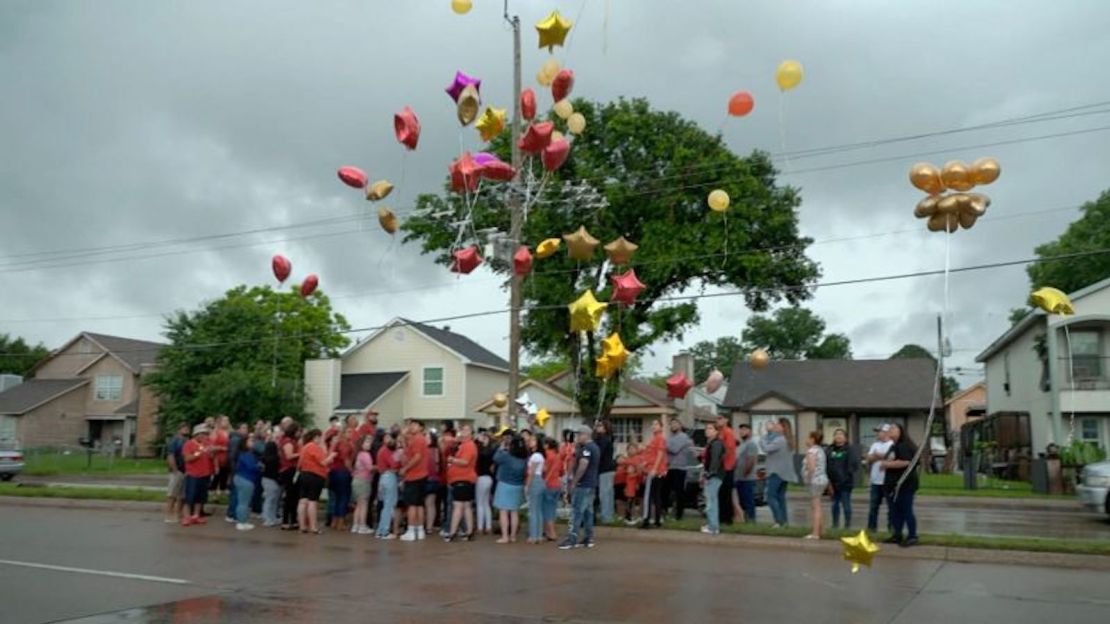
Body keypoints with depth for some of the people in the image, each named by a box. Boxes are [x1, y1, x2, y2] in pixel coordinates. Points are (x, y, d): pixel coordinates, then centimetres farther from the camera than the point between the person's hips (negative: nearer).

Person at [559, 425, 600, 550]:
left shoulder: (587, 448, -16)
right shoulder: (594, 447, 16)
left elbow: (582, 466, -23)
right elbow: (577, 460, 21)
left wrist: (573, 482, -19)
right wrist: (577, 447, 9)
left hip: (583, 484, -10)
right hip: (591, 484, 10)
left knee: (576, 511, -9)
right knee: (588, 511, 11)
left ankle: (571, 539, -9)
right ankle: (588, 539, 14)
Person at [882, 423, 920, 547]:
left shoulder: (904, 445, -14)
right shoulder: (893, 446, 19)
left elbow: (905, 462, -27)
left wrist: (888, 464, -18)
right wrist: (885, 462, 10)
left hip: (905, 484, -10)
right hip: (893, 483, 10)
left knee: (906, 510, -6)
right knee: (895, 510, 11)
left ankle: (912, 537, -1)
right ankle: (897, 535, 18)